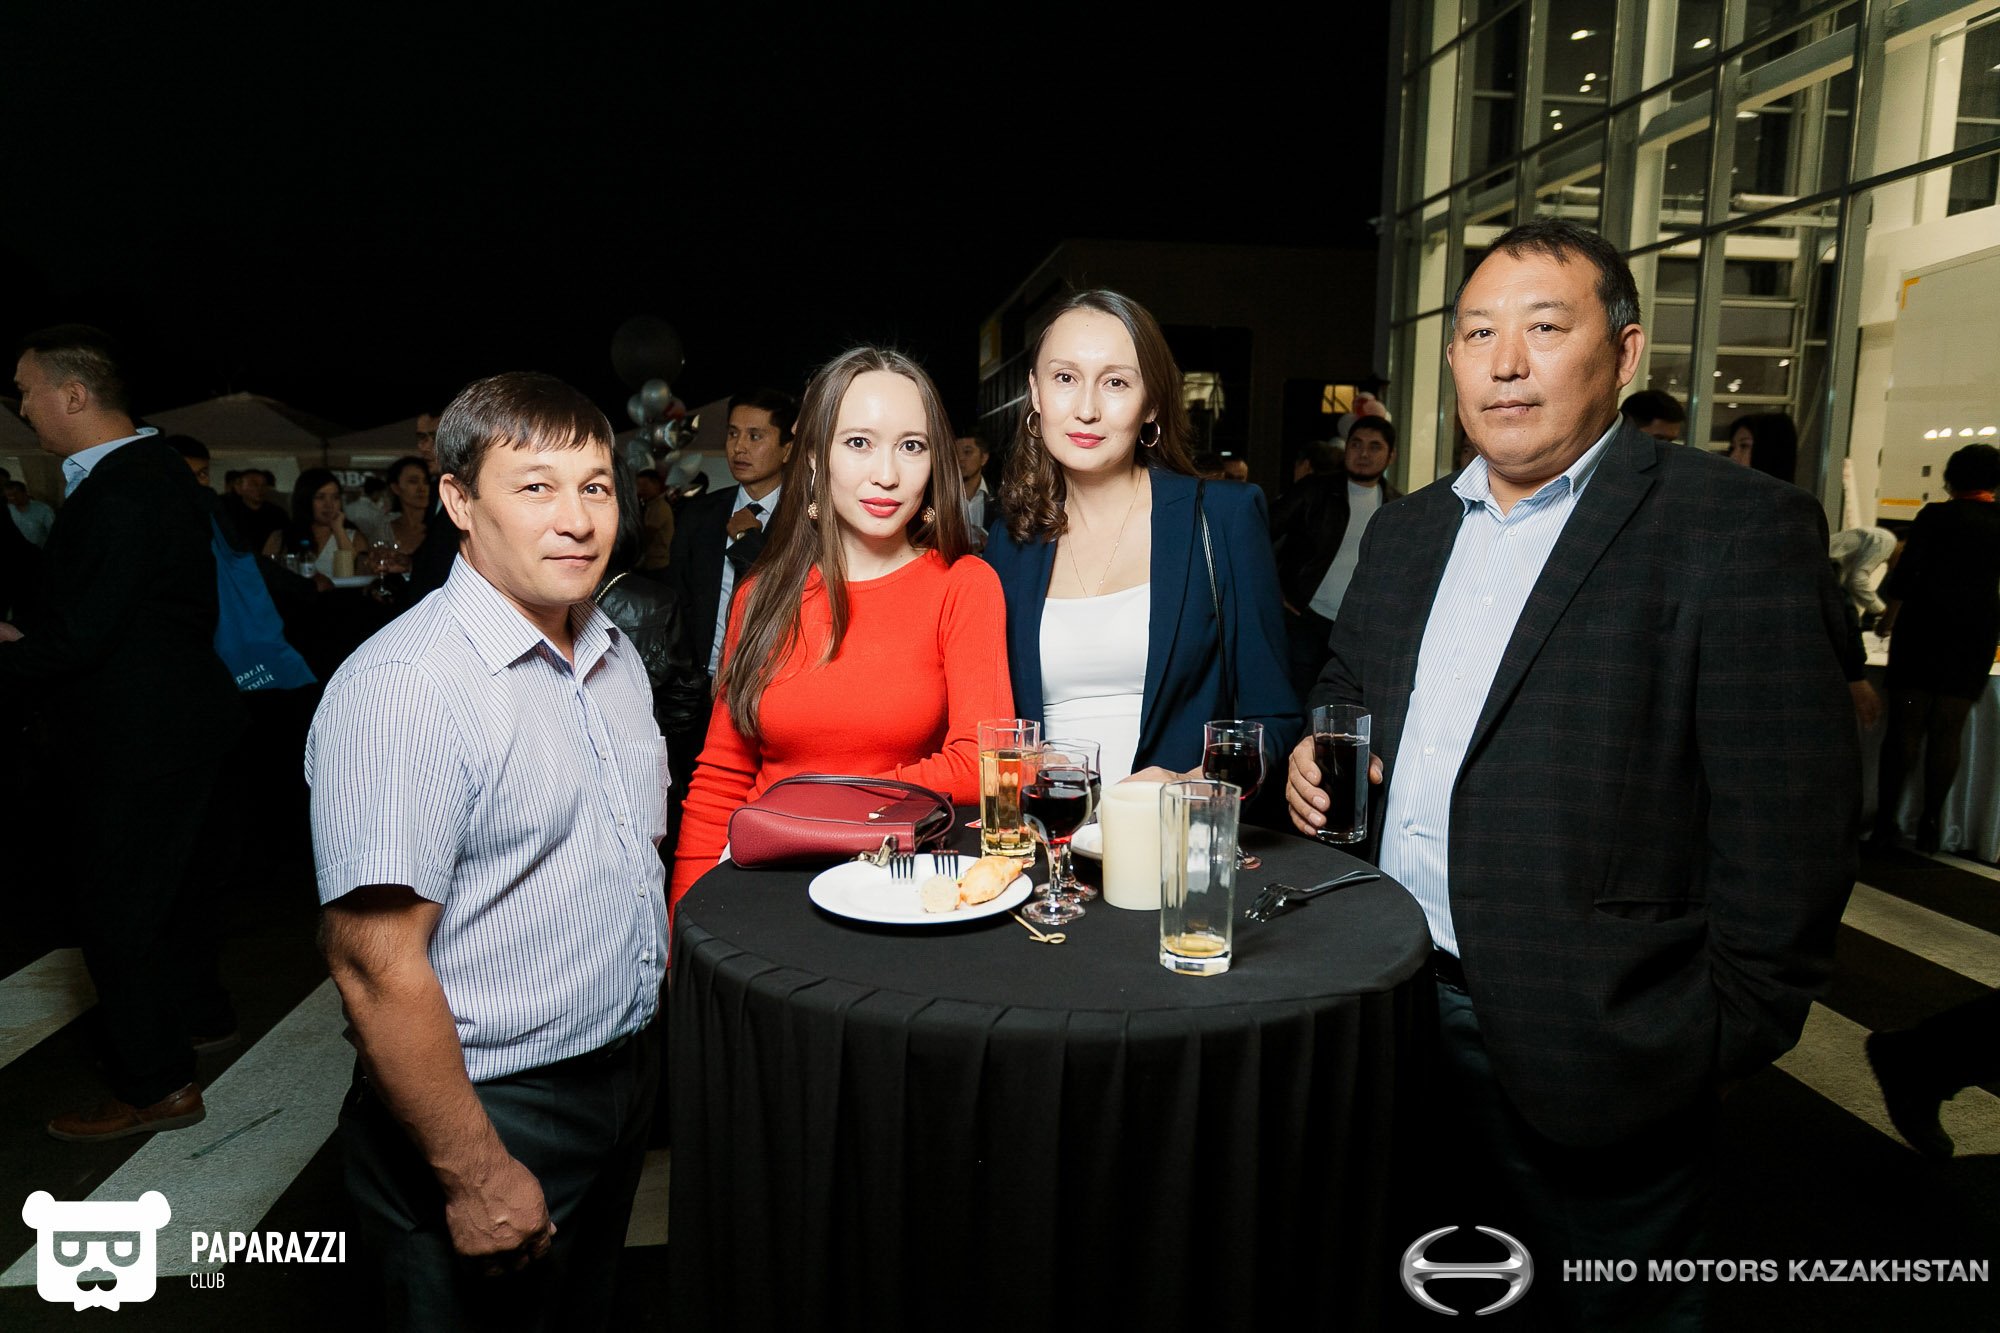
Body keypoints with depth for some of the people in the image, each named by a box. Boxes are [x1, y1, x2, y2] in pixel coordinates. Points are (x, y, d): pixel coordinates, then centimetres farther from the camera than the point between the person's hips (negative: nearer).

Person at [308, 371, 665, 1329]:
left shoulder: (616, 659, 5)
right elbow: (375, 965, -25)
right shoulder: (402, 688, -23)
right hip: (490, 1116, -8)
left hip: (625, 1082, 8)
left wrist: (659, 1008, 13)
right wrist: (479, 1175, -20)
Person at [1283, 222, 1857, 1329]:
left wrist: (1734, 1034, -13)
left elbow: (1787, 815, -14)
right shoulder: (1406, 529, 10)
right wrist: (1319, 749, 1)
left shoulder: (1739, 530, -12)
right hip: (1384, 999, 6)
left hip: (1591, 1043, -5)